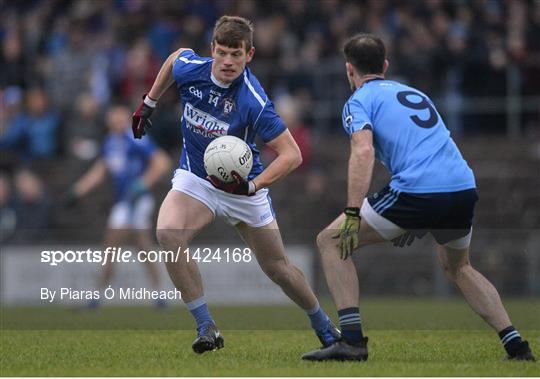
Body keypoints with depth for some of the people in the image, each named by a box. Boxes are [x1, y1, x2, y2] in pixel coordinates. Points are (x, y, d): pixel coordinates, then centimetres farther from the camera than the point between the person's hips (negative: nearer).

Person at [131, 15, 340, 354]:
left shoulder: (253, 101, -30)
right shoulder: (190, 68, -18)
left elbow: (291, 154, -28)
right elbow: (174, 58, 9)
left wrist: (253, 185, -42)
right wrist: (148, 103, 16)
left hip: (243, 185, -2)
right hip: (196, 179, 3)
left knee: (278, 268, 8)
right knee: (168, 235, -28)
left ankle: (324, 327, 36)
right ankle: (206, 327, -19)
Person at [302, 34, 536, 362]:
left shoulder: (359, 101, 9)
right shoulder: (415, 93, 30)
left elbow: (363, 152, -11)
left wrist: (352, 215, -14)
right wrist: (416, 222, 41)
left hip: (417, 192, -7)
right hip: (464, 187, 7)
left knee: (330, 241, 8)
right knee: (458, 267, 34)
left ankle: (352, 340, -3)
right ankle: (516, 344, 22)